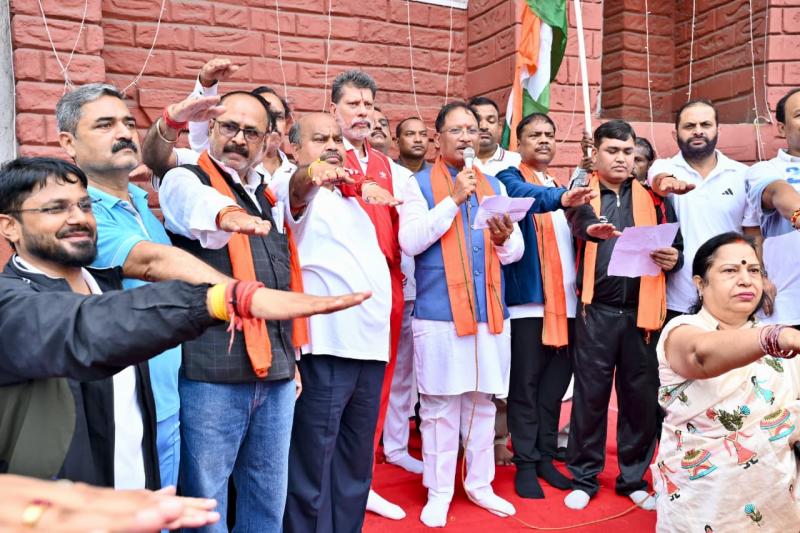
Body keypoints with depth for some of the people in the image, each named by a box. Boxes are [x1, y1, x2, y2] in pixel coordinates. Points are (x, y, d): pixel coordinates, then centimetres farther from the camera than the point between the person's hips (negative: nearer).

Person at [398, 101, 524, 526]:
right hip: (439, 314, -4)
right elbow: (410, 241, -13)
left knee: (483, 403, 13)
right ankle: (438, 492, 18)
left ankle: (479, 484, 28)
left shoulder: (494, 186, 14)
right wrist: (452, 200, -15)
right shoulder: (419, 184, 2)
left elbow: (515, 252, 9)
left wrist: (504, 239, -13)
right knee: (439, 407, 3)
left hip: (490, 313, 4)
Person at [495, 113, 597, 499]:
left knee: (556, 383, 11)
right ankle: (525, 463, 10)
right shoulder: (510, 178, -1)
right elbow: (523, 195, -25)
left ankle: (545, 457, 23)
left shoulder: (559, 186, 20)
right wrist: (561, 198, -43)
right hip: (528, 298, -6)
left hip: (566, 299, 6)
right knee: (526, 384, 0)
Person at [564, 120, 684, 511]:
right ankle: (584, 477, 19)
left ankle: (634, 477, 26)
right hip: (596, 311, -2)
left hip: (642, 311, 2)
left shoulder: (653, 197, 12)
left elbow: (676, 245, 12)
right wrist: (592, 229, -43)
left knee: (641, 396, 10)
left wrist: (673, 258, -12)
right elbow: (577, 222, -20)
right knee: (590, 394, 5)